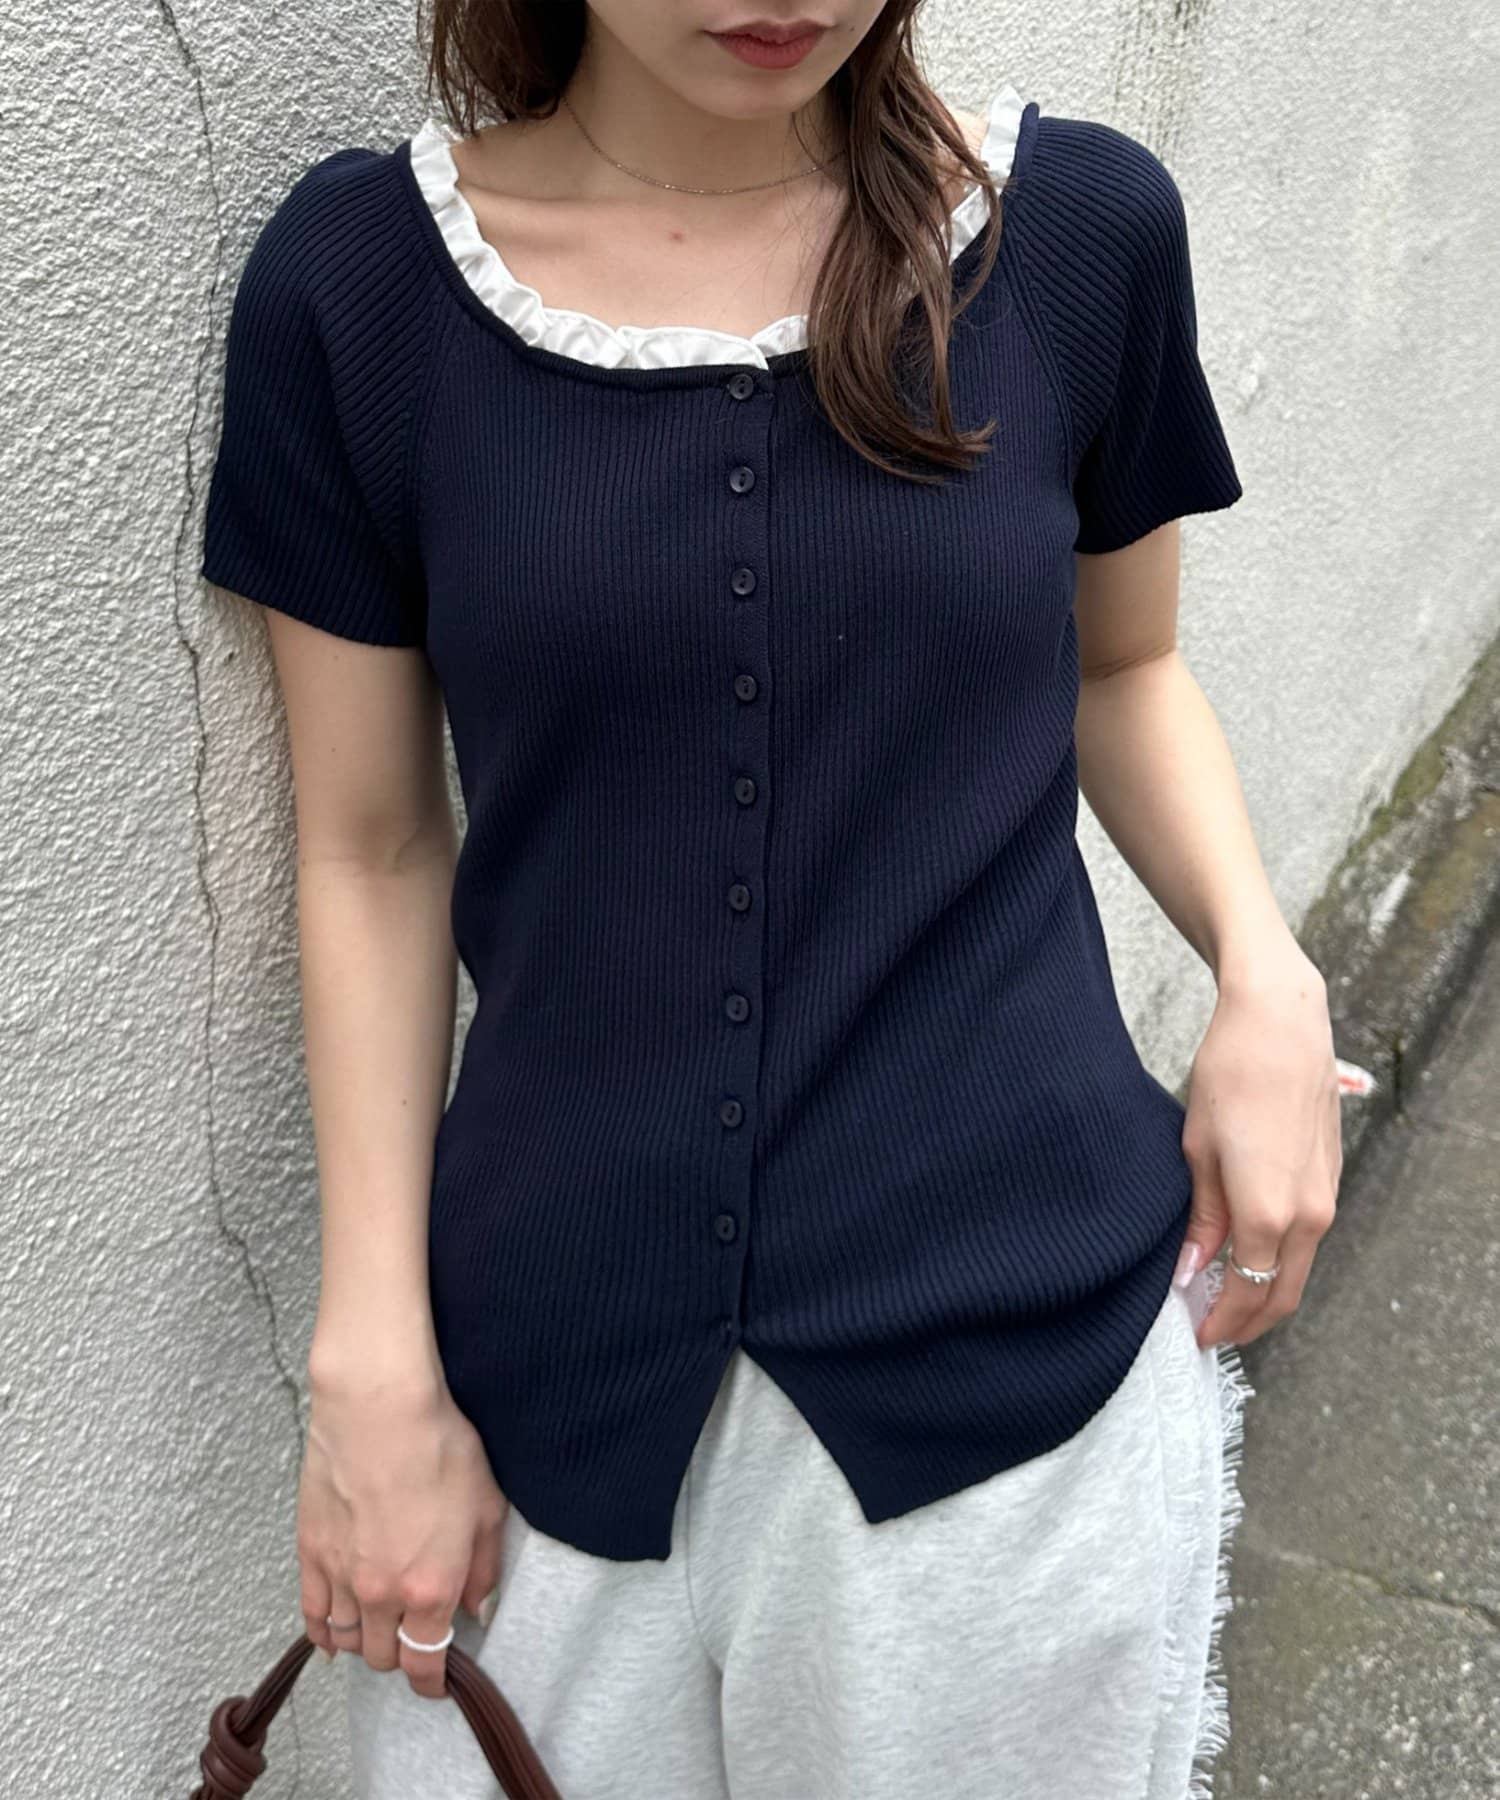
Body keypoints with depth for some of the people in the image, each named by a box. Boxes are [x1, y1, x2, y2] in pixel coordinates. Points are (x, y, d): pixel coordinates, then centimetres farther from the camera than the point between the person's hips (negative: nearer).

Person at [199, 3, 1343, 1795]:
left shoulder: (1085, 228, -4)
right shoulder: (356, 276, -6)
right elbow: (372, 853, -2)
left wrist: (1265, 975, -7)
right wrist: (372, 1365, -4)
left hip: (1018, 1332, 1)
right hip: (563, 1367, 0)